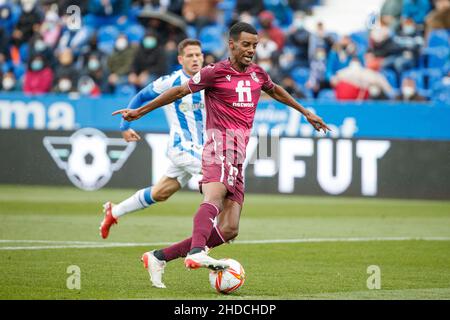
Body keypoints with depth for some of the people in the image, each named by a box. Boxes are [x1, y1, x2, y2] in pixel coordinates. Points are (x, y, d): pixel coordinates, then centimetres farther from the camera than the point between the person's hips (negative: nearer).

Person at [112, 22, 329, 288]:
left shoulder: (257, 74, 20)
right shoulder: (216, 72, 2)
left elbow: (276, 91, 41)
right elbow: (180, 92, 8)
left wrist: (306, 112, 51)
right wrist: (139, 112, 12)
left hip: (239, 155, 7)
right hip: (221, 144, -7)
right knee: (215, 196, -37)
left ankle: (159, 258, 5)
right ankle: (197, 253, -61)